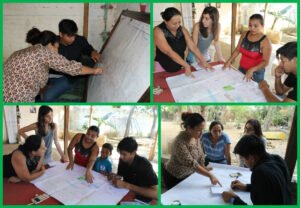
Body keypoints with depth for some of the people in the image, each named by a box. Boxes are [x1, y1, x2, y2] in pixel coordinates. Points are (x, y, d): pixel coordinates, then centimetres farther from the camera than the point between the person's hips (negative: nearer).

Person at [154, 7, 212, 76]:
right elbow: (169, 52, -26)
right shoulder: (158, 31, -18)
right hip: (163, 69, -5)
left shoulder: (182, 30, -1)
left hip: (179, 68, 5)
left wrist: (203, 61, -12)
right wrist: (186, 65, -30)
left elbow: (193, 47, -2)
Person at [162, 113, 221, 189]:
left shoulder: (196, 136, -10)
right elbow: (191, 164, -36)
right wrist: (210, 175, -35)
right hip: (174, 177, -6)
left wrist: (203, 167, 6)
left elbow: (200, 153, 6)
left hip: (187, 174, 6)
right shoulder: (180, 142, -34)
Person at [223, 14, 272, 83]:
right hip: (241, 70, 5)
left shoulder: (265, 41, -17)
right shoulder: (244, 34, -2)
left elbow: (265, 61, -21)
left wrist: (252, 70, -35)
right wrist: (229, 61, -6)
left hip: (256, 74, -5)